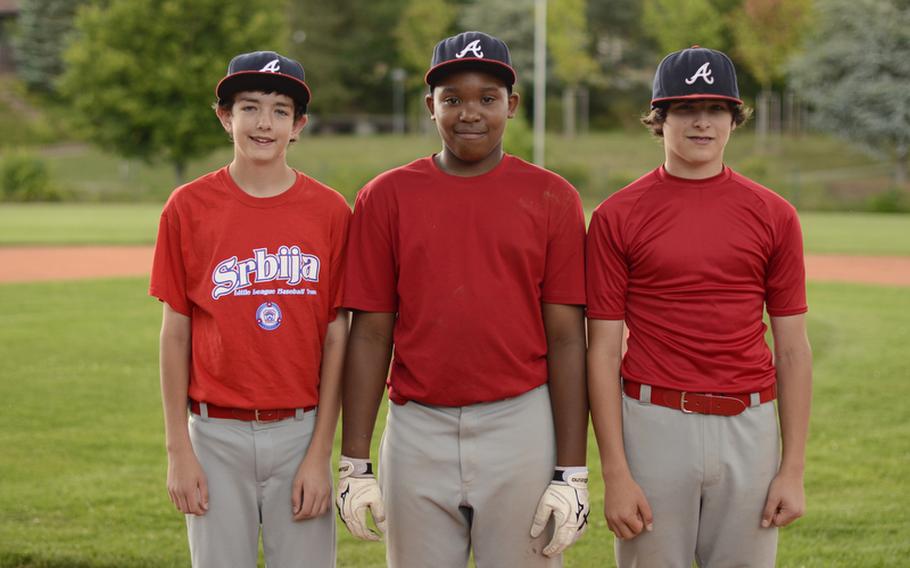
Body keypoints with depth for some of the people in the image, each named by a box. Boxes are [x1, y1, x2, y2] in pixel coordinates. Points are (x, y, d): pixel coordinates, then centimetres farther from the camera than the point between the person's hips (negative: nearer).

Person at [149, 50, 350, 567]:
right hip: (217, 434, 0)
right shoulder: (189, 207, 0)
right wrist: (179, 450, -1)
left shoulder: (330, 211, -1)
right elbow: (176, 333, 2)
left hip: (301, 432, 0)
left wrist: (321, 453, -4)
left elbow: (336, 339, 0)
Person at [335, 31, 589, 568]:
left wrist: (573, 473, -5)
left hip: (522, 433, -1)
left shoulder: (552, 198, 2)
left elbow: (566, 339, 0)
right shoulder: (387, 197, 5)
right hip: (418, 435, 1)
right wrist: (354, 464, -1)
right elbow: (371, 335, 4)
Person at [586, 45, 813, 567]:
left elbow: (793, 348, 6)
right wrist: (615, 474, -9)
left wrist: (793, 469, 1)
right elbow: (604, 351, -3)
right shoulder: (618, 216, -1)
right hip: (654, 426, -2)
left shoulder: (774, 215, 5)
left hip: (749, 427, 2)